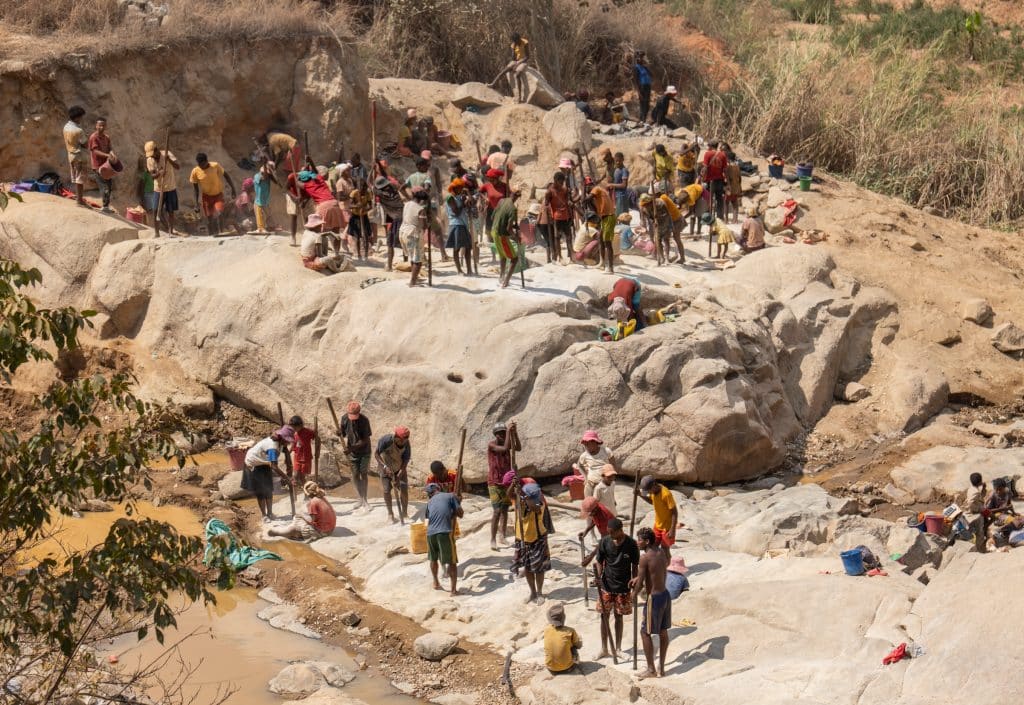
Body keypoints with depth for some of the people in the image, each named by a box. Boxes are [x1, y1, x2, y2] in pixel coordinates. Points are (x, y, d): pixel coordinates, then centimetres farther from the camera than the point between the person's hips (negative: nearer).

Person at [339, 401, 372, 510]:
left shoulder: (364, 420, -21)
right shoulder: (345, 419, -10)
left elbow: (365, 440, -20)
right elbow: (342, 432, 3)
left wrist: (353, 447, -31)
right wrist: (344, 440, -21)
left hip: (364, 451, -3)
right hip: (352, 452, 3)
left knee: (364, 474, 0)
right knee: (355, 475, 7)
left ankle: (364, 499, 10)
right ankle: (360, 499, 19)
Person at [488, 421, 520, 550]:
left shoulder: (506, 442, 4)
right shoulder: (491, 445, -13)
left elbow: (518, 448, -12)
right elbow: (505, 448, -28)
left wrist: (514, 432, -19)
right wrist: (509, 430, -24)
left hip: (506, 481, 6)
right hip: (495, 482, -6)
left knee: (505, 510, 9)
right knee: (497, 511, -12)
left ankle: (503, 537, 17)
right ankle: (493, 540, -8)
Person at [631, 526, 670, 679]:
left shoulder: (645, 558, -18)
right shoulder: (662, 555, 5)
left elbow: (640, 584, -15)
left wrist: (634, 595, 3)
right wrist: (639, 578, 21)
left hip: (654, 598, -8)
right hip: (665, 595, 8)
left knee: (645, 633, 5)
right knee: (663, 632, 15)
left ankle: (651, 670, 10)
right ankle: (661, 668, 23)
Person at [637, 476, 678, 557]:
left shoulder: (666, 494, -29)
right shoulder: (653, 491, -7)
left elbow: (675, 512, -24)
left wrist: (672, 530, -25)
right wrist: (640, 495, -2)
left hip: (667, 527, -7)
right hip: (657, 526, 7)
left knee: (665, 550, 2)